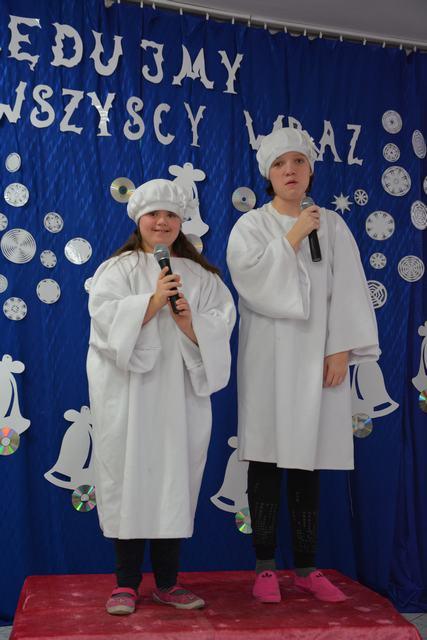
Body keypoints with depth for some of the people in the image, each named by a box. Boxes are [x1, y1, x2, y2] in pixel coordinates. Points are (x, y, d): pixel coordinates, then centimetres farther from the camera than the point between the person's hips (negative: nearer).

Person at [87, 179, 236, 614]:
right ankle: (126, 583, 14)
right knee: (129, 479, 1)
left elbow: (221, 327, 4)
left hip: (179, 394, 2)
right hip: (127, 394, -2)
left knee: (176, 481, 5)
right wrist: (154, 299, -17)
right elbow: (106, 316, -9)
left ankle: (167, 583, 18)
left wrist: (190, 322, -15)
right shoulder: (118, 268, 5)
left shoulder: (201, 276, 12)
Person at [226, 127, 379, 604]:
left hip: (316, 356, 2)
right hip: (268, 357, -1)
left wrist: (340, 350, -7)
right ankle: (265, 567, 11)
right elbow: (252, 276, -15)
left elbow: (348, 292, 2)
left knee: (308, 462, 7)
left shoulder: (332, 226, 9)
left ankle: (306, 568, 17)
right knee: (266, 461, 0)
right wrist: (294, 236, -10)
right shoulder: (250, 225, 4)